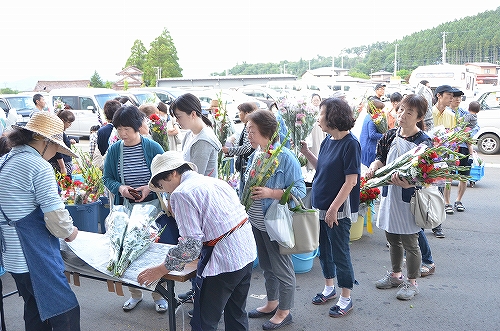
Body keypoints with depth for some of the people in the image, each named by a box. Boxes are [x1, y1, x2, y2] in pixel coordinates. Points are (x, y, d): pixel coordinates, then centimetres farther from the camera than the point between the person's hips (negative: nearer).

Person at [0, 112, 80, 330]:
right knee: (65, 312, -3)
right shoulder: (39, 166, -16)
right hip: (35, 258, -9)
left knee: (34, 311, 21)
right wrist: (69, 231, 2)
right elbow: (54, 214, -18)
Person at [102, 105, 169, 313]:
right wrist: (120, 187, -14)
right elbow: (107, 178, 6)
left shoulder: (153, 148, -8)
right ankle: (134, 294, 28)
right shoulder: (114, 150, 0)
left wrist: (150, 188, -19)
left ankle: (159, 294, 21)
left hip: (152, 206, -2)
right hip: (125, 208, 3)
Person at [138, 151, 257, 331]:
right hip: (247, 250, 9)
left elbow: (191, 244, -18)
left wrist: (161, 270, -8)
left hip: (223, 261, -9)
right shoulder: (215, 181, 13)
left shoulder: (181, 193, -13)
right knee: (237, 316, 25)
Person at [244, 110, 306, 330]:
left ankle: (284, 312, 26)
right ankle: (271, 303, 40)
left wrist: (270, 193, -28)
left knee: (282, 268, 8)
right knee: (266, 265, 22)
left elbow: (299, 191, -20)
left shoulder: (285, 157, -20)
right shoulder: (255, 155, 4)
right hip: (257, 222, 8)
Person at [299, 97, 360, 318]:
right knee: (324, 249, 20)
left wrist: (334, 208, -21)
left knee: (340, 253, 4)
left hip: (338, 210, -8)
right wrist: (306, 153, 3)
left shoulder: (350, 144, -18)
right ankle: (329, 287, 39)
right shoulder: (328, 140, 5)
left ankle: (346, 298, 21)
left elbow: (351, 180, -20)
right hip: (321, 205, 8)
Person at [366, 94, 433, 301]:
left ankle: (411, 282, 26)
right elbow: (381, 158, 12)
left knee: (410, 243, 7)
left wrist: (407, 183, -38)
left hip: (409, 199, -6)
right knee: (392, 238, 21)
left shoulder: (423, 142, -15)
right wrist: (374, 167, -11)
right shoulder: (390, 136, 3)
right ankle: (396, 275, 41)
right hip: (389, 195, 6)